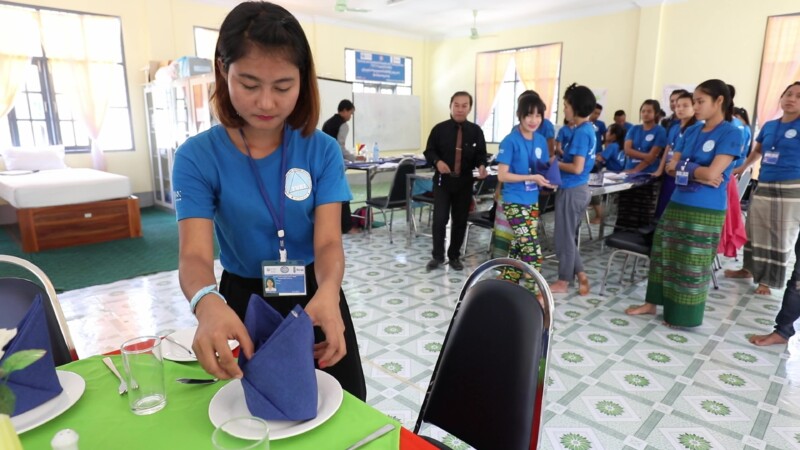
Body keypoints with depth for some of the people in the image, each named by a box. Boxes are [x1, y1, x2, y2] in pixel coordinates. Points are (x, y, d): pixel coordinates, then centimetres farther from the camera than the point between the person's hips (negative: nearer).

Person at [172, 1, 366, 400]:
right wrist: (208, 303, -46)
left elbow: (328, 242, -19)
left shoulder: (323, 150, -12)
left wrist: (328, 292, -42)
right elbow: (195, 254, -23)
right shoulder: (197, 157, -14)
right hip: (245, 302, 0)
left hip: (315, 296, 1)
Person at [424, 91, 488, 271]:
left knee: (460, 220, 8)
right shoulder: (440, 129, -2)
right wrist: (437, 161, -18)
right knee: (440, 219, -6)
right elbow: (429, 151, 3)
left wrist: (481, 166, -16)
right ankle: (437, 256, 12)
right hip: (442, 181, -1)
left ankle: (454, 256, 24)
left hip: (465, 182, 2)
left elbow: (481, 154, 5)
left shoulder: (476, 131, 1)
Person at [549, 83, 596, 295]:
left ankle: (564, 282, 16)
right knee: (570, 236, 18)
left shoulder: (580, 132, -19)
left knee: (565, 237, 4)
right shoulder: (588, 129, 10)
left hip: (571, 190, -9)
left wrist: (556, 163, -10)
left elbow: (577, 167, -23)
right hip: (579, 189, 9)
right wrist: (561, 159, 6)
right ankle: (580, 276, 21)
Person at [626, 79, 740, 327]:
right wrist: (698, 174, -11)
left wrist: (683, 167, -4)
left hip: (705, 211, -7)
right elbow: (671, 167, 4)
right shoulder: (691, 132, 9)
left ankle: (684, 316, 20)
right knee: (662, 254, 13)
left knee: (693, 264, 5)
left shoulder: (730, 133, -10)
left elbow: (712, 173, -19)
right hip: (677, 204, 7)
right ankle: (652, 303, 26)